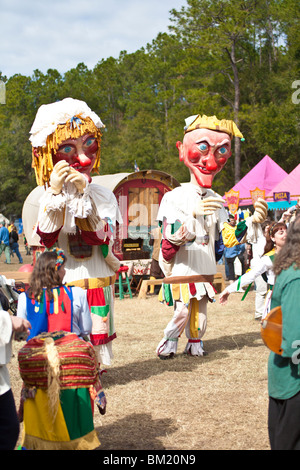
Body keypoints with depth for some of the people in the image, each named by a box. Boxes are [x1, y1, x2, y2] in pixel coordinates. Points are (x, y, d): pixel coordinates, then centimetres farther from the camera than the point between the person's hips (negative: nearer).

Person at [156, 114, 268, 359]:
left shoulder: (217, 202, 9)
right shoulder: (175, 197, -8)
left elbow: (228, 237, 4)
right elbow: (171, 236, -21)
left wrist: (252, 221, -10)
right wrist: (193, 213, -36)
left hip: (205, 270, 5)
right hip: (181, 269, -4)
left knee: (201, 310, 7)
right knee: (182, 309, -7)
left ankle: (195, 343, 23)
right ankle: (169, 341, 11)